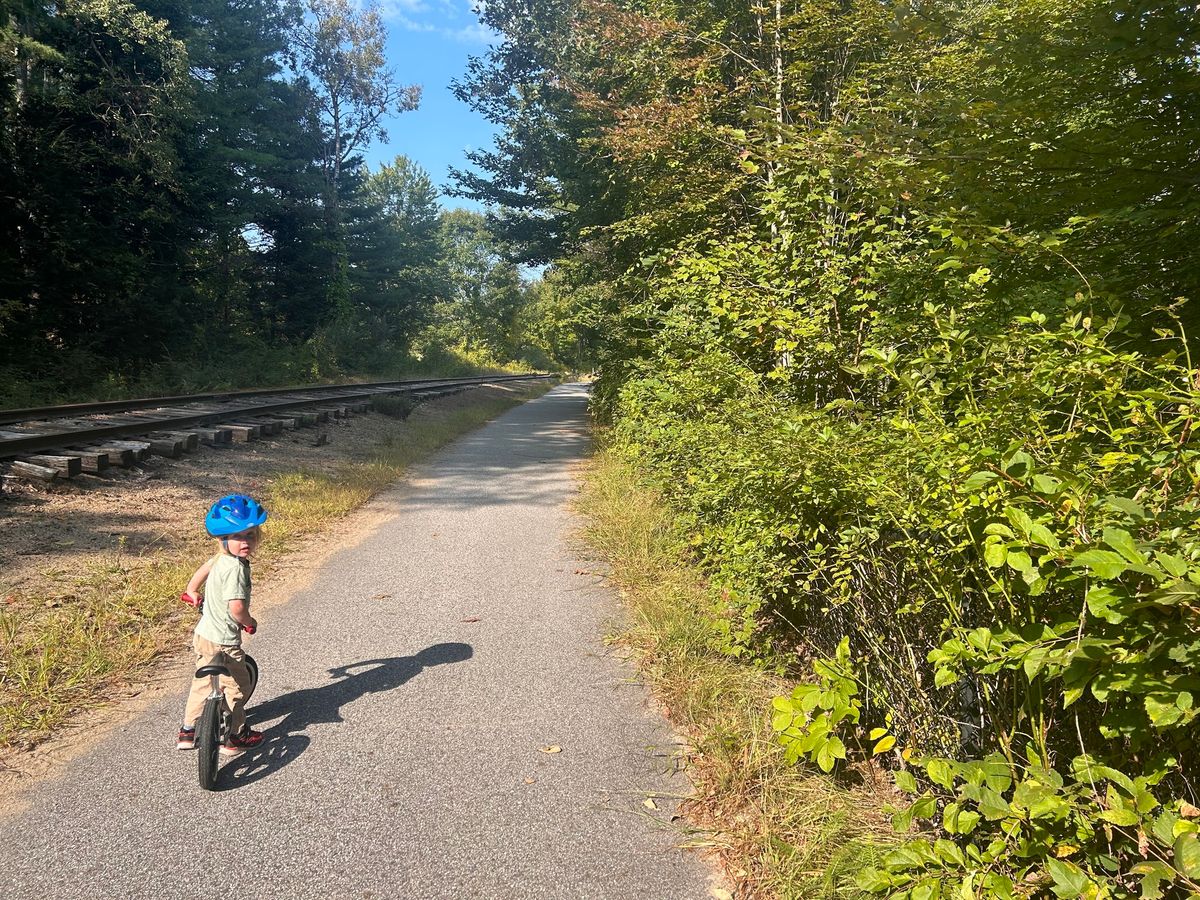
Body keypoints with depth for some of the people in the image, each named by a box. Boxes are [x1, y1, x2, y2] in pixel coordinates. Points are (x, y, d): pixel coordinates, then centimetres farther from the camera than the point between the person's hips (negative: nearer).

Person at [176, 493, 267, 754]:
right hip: (222, 642, -9)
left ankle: (187, 731, 35)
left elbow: (204, 568, 24)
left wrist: (192, 591, 43)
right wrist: (250, 622, -13)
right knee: (237, 687, 9)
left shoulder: (221, 558, 2)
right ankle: (236, 736, 22)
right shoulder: (236, 568, -27)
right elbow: (236, 607, -34)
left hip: (203, 634, 9)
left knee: (202, 683, 23)